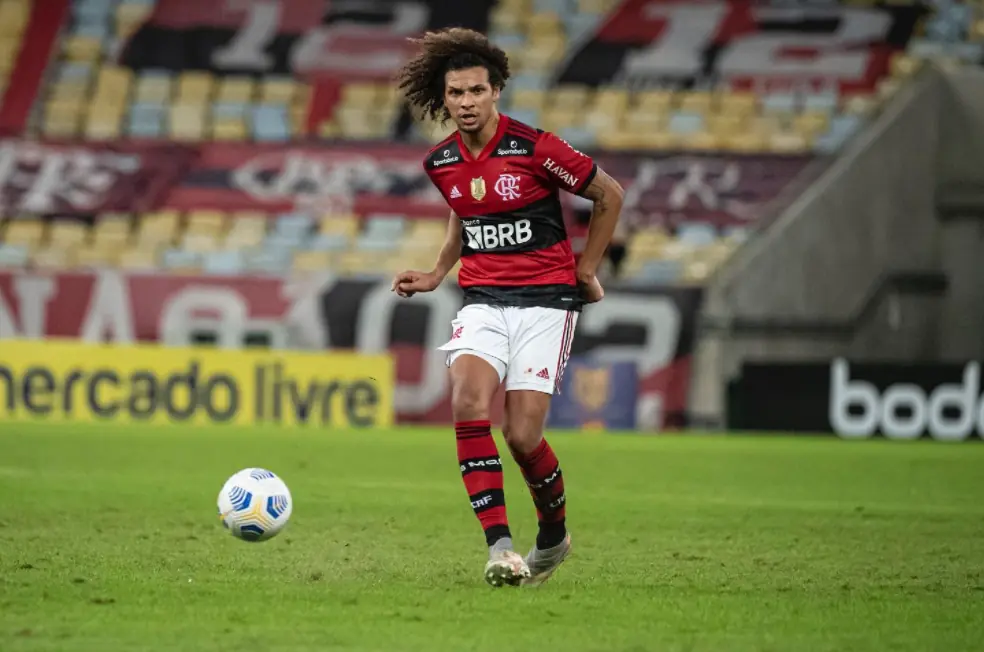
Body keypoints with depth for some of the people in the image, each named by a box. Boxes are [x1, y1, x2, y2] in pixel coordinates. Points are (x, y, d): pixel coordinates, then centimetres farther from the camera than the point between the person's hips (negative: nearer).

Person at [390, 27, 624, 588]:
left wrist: (586, 269, 5)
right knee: (469, 402, -24)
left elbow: (610, 194, 1)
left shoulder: (535, 148, -11)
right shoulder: (441, 163, 6)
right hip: (483, 302, 4)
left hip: (546, 301, -4)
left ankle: (554, 536, 20)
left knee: (523, 437, -10)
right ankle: (500, 546, -23)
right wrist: (437, 274, 20)